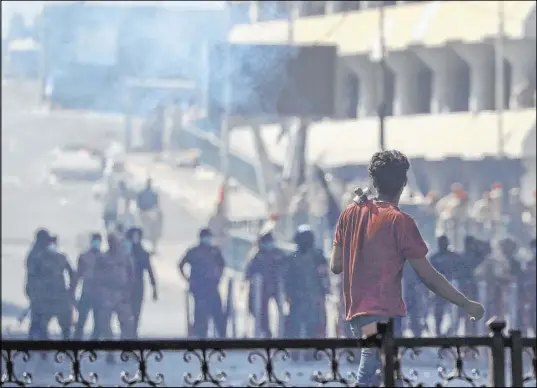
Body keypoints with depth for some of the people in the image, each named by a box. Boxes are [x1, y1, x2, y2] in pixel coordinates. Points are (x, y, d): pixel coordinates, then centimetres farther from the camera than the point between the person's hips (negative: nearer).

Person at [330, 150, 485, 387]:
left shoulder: (351, 213, 8)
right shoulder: (400, 221, -9)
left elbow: (335, 266, 13)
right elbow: (428, 277, -8)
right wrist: (466, 304, 1)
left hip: (355, 312, 7)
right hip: (384, 313, -7)